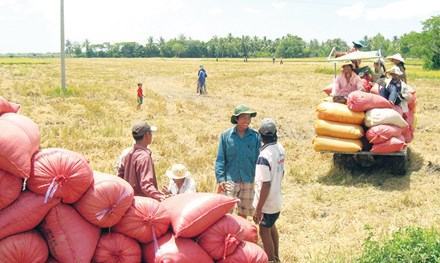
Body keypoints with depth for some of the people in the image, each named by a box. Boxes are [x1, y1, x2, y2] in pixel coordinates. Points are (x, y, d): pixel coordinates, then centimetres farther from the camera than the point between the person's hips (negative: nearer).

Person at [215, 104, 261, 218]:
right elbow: (220, 159, -2)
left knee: (244, 212, 16)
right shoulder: (226, 135, -5)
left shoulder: (255, 136, -2)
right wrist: (220, 179, -9)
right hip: (230, 180, -2)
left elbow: (258, 159, 3)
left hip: (248, 180, 2)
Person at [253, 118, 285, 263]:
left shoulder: (264, 156, -28)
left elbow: (265, 185, -27)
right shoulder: (280, 148, -3)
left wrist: (258, 209, -20)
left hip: (266, 202, -8)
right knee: (271, 227, 26)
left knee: (264, 231, 8)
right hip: (277, 199, 8)